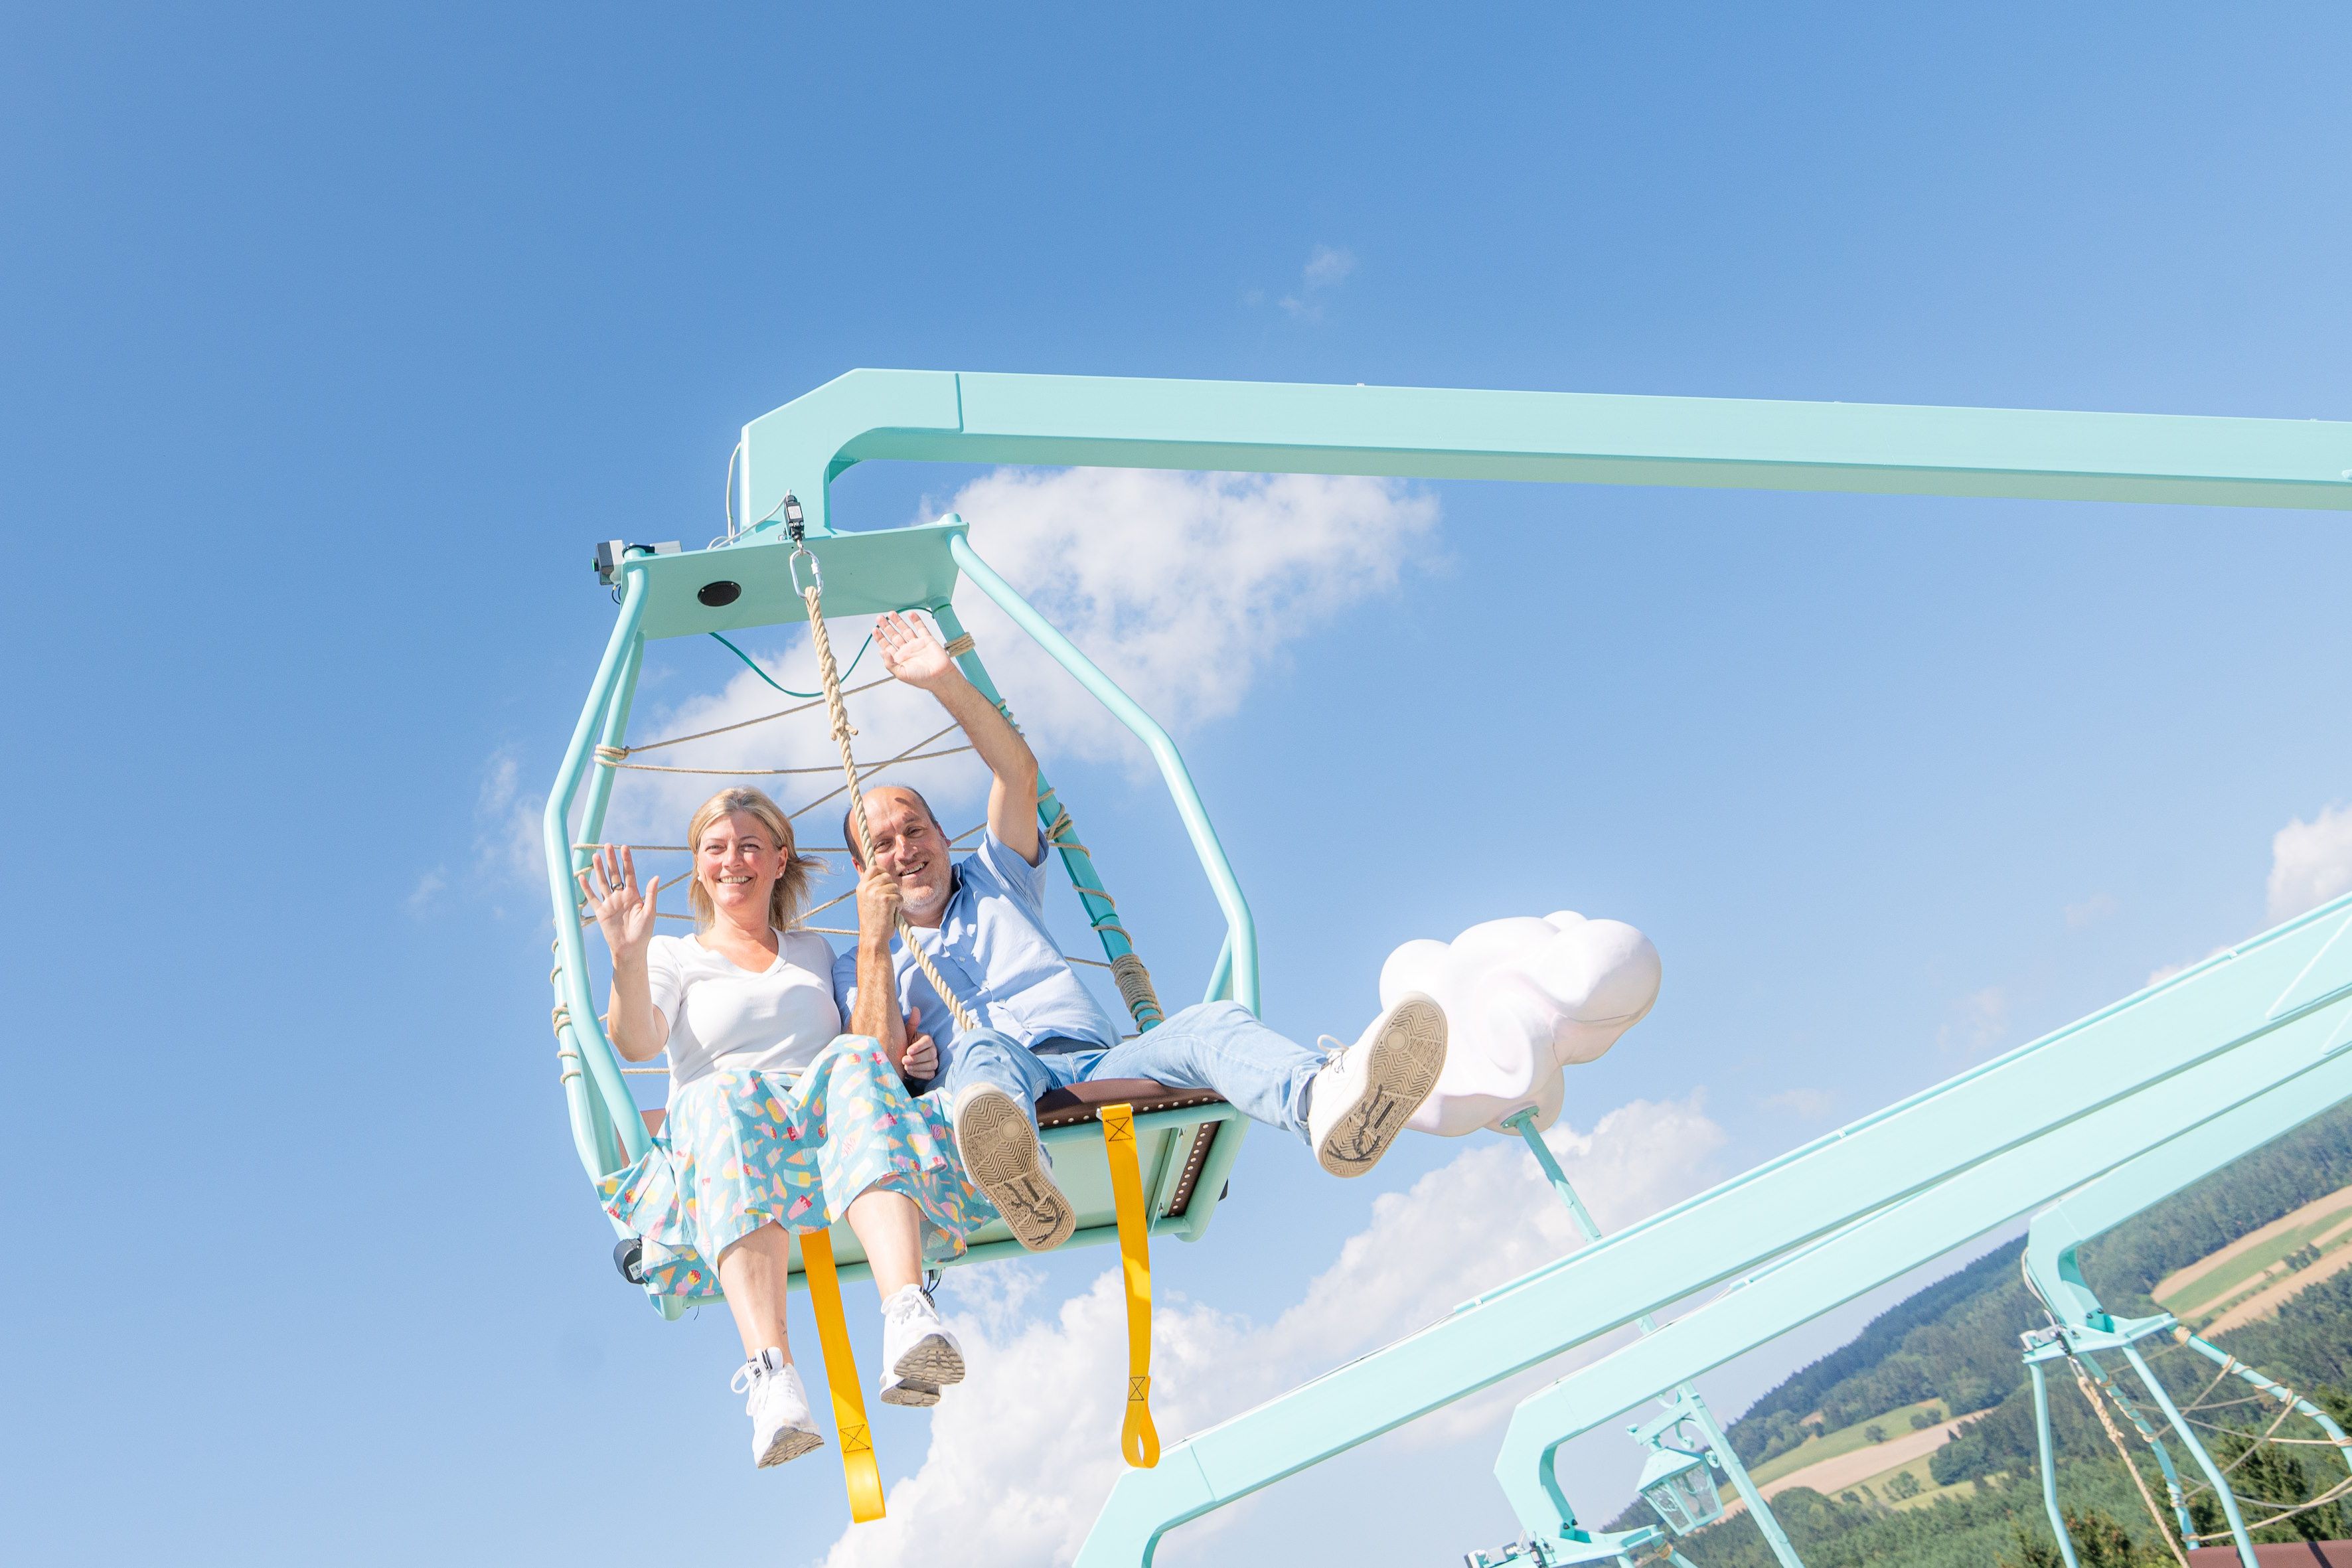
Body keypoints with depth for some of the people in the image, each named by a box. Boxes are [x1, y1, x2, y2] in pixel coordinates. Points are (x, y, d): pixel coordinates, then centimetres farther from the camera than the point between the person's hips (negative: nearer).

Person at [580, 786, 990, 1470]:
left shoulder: (815, 951, 31)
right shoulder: (674, 957, 21)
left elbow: (870, 1043, 27)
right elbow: (636, 1043, 0)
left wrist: (900, 1054, 4)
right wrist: (627, 959, -18)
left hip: (829, 1126, 2)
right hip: (717, 1135, -1)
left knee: (858, 1060, -33)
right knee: (725, 1097, -38)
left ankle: (908, 1318, -57)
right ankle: (771, 1374, -56)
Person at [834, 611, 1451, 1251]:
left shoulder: (994, 881, 31)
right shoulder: (860, 966, 25)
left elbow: (1019, 772, 15)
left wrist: (946, 681, 5)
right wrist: (873, 944, -3)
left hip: (1099, 1063, 2)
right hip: (986, 1084, -2)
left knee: (1212, 1023, -29)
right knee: (981, 1047, -39)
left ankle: (1324, 1100, -64)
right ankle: (1022, 1179, -75)